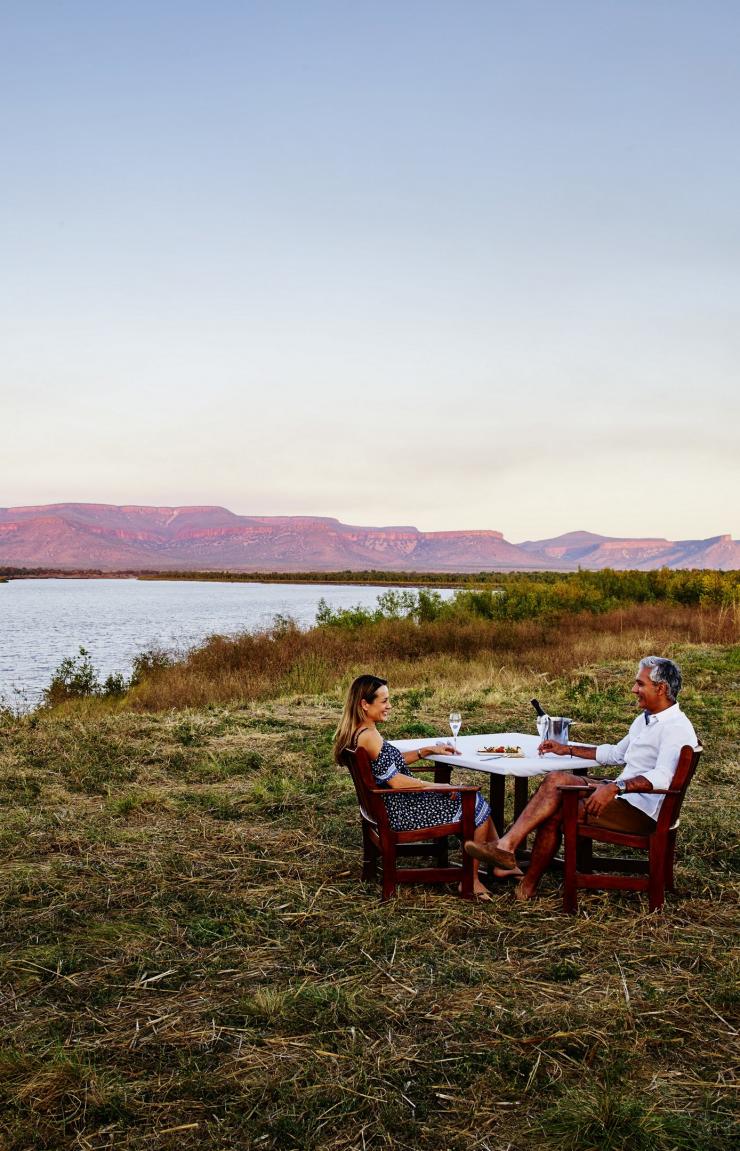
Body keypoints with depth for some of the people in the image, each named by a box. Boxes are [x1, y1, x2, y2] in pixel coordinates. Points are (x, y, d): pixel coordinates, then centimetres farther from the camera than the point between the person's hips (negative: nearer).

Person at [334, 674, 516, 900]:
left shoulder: (356, 733, 6)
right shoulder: (369, 736, -25)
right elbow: (396, 781, -25)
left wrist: (429, 750, 13)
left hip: (390, 805, 10)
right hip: (400, 811, -10)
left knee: (475, 799, 16)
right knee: (475, 806, 1)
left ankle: (503, 863, 24)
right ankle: (471, 881, 12)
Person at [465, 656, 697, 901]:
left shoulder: (676, 728, -15)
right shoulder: (646, 719, 18)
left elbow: (661, 778, -30)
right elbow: (615, 753, 31)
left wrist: (616, 786, -41)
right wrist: (568, 749, 28)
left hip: (642, 811, -9)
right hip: (623, 795, 9)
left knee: (555, 811, -17)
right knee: (556, 779, -9)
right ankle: (507, 844, -15)